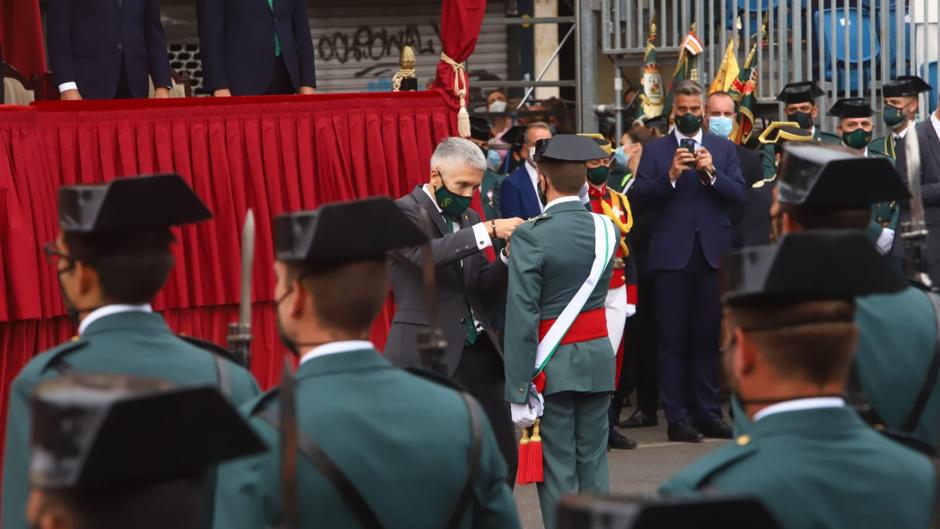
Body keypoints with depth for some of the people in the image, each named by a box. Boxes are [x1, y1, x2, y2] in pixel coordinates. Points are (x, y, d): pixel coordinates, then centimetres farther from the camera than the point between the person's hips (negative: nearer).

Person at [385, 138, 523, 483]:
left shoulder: (469, 219, 17)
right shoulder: (404, 212, -5)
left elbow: (487, 291, 14)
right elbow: (429, 253, -25)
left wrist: (509, 257, -4)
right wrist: (489, 231, -27)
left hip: (478, 352, 7)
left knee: (503, 454, 4)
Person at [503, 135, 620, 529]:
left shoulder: (531, 237, -14)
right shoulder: (606, 229, 2)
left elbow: (521, 317, -17)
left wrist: (518, 391, -15)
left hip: (552, 365, -5)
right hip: (598, 359, 5)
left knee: (558, 471, 1)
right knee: (594, 464, 11)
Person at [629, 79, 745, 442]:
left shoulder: (724, 149, 11)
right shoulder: (655, 151, 6)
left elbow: (739, 195, 0)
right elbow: (638, 198, -4)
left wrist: (711, 174, -14)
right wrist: (670, 177, -17)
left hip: (712, 253, 2)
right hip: (671, 254, -1)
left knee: (708, 337, 5)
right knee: (672, 338, -1)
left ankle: (708, 413, 11)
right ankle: (677, 417, 2)